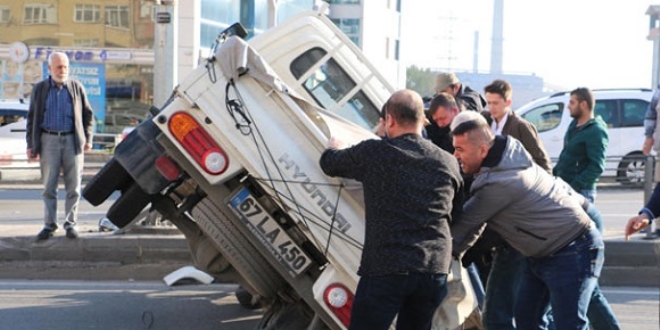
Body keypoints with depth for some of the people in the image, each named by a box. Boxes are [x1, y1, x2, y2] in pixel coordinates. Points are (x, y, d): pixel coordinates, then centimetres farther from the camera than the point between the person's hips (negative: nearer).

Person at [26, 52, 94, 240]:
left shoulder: (77, 88, 7)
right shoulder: (40, 89, 7)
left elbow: (88, 114, 12)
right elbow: (32, 118, 9)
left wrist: (87, 139, 3)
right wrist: (31, 145, 3)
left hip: (72, 140, 0)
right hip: (49, 140, 0)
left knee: (73, 187, 1)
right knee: (49, 187, 1)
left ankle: (70, 224, 10)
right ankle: (49, 225, 7)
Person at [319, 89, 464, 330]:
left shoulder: (373, 153, -2)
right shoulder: (448, 163, 9)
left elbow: (329, 163, 15)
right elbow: (456, 215, 21)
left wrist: (334, 146, 37)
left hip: (386, 268, -4)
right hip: (435, 269, 5)